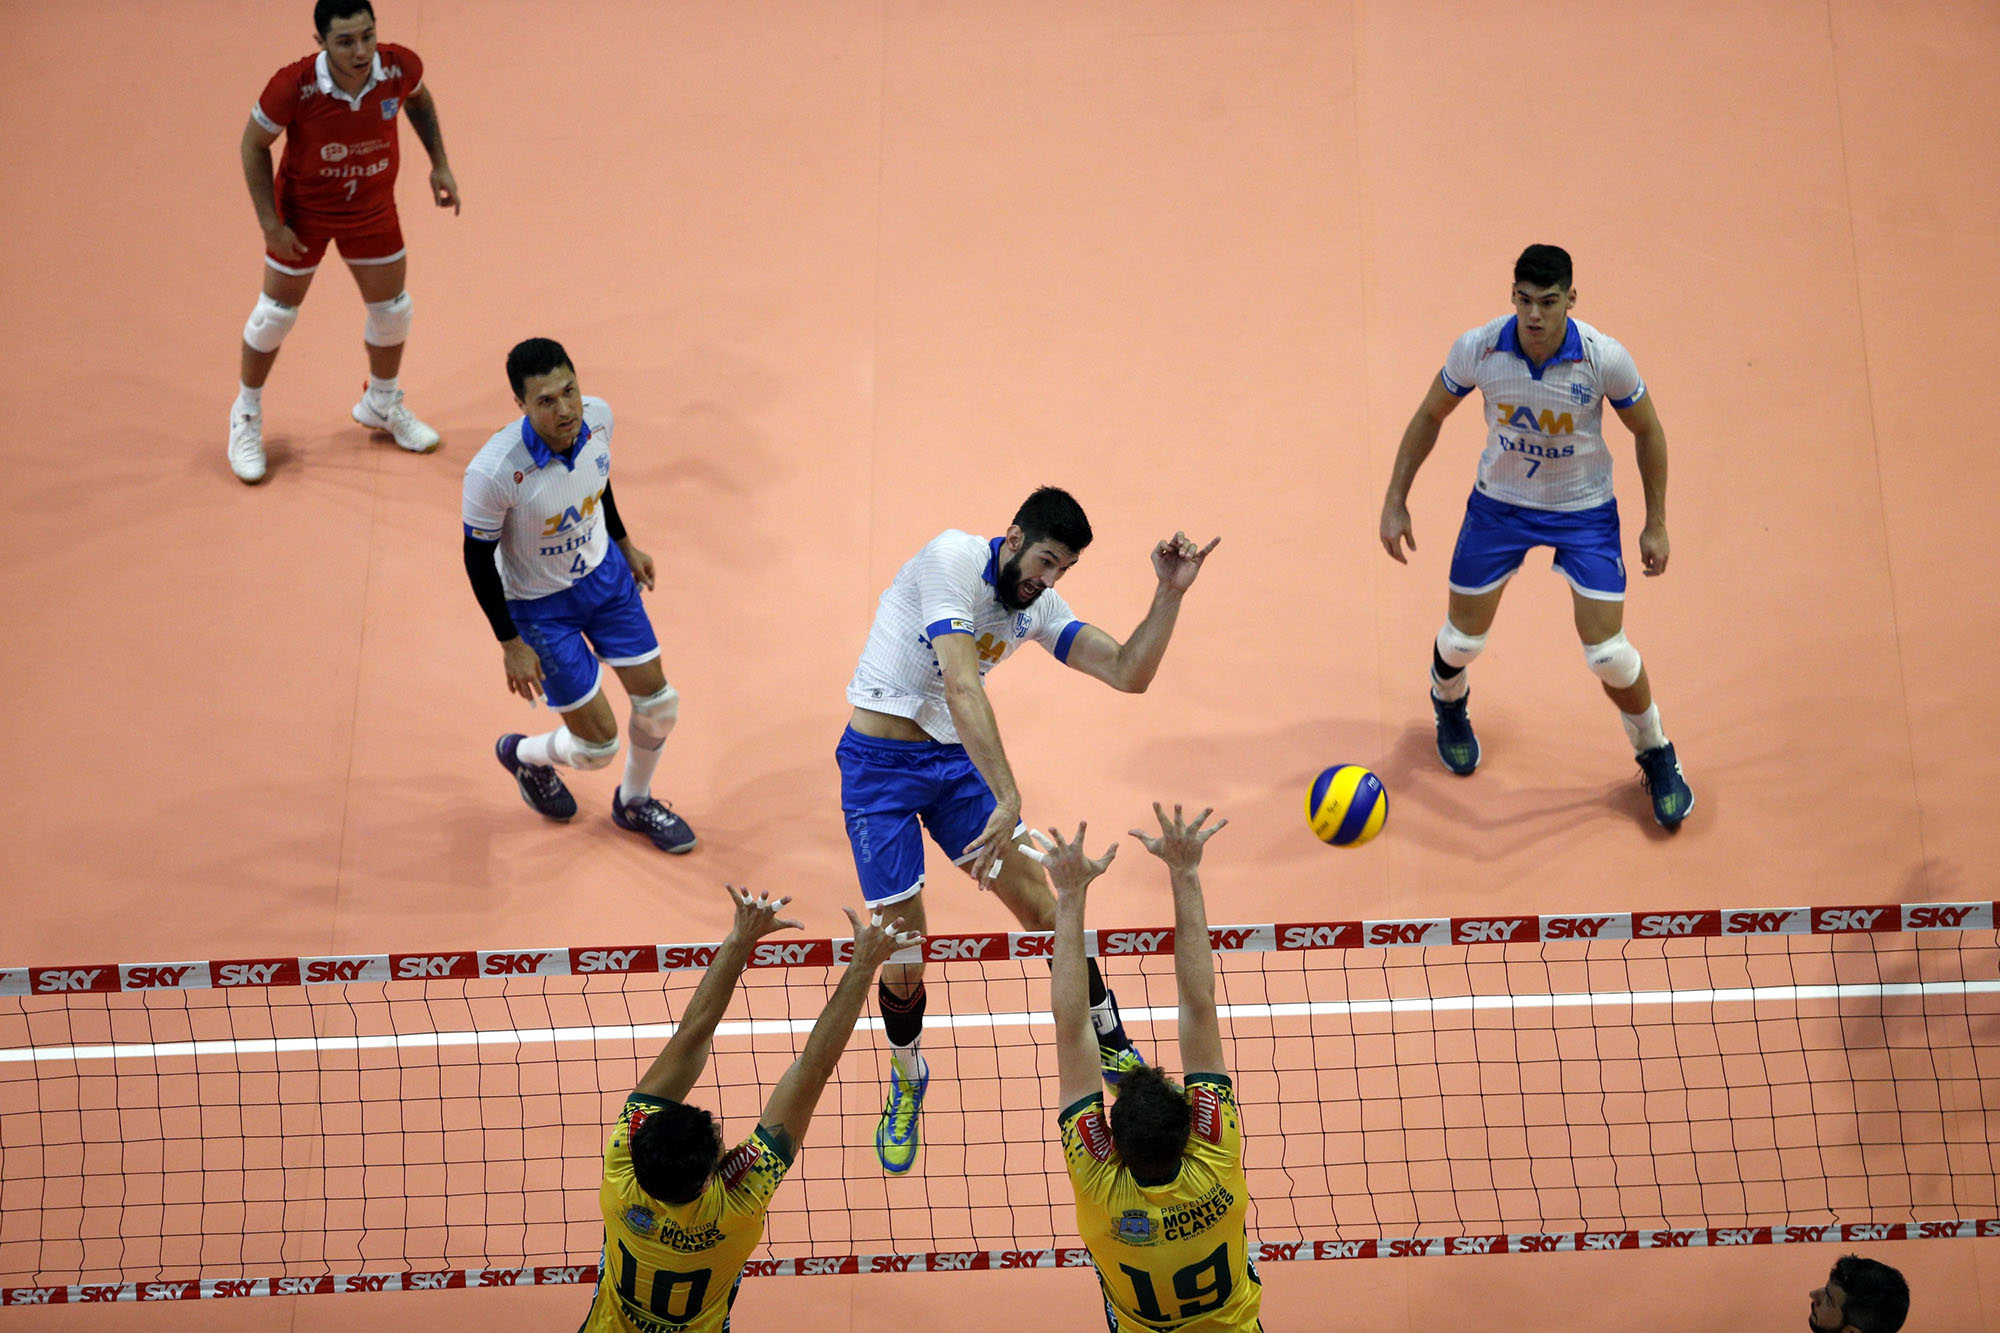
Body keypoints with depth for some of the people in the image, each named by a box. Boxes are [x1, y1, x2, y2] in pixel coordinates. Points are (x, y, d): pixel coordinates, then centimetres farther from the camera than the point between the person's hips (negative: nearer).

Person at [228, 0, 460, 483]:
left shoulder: (400, 67, -25)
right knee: (276, 313, 9)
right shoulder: (293, 86, -34)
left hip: (374, 208, 3)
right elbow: (254, 144, -16)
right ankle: (246, 416, 33)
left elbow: (419, 100, 2)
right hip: (303, 209, -3)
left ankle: (382, 404, 44)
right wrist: (270, 223, -16)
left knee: (392, 309, 15)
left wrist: (439, 164, -2)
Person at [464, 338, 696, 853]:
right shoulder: (494, 471, -35)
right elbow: (478, 558, -20)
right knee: (598, 744, 1)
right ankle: (524, 755, 37)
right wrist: (511, 643, -14)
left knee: (658, 703, 10)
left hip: (605, 573, 5)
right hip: (540, 606, -5)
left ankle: (634, 802, 40)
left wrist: (624, 544, 17)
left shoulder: (597, 416, -19)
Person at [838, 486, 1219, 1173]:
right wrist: (1008, 799, -38)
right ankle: (906, 1080, 23)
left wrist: (1169, 594, -18)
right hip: (879, 762, -6)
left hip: (955, 757, 6)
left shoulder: (1041, 606, 1)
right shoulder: (952, 557, -21)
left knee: (1042, 909, 0)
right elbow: (962, 689, -31)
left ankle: (1110, 1044, 21)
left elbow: (1128, 673, -4)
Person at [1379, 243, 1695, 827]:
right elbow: (1430, 415, -2)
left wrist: (1656, 524, -3)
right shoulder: (1478, 349, -21)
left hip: (1584, 510, -2)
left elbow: (1647, 431, -7)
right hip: (1499, 502, 2)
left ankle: (1657, 757, 22)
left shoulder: (1605, 359, -25)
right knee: (1462, 640, 8)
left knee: (1608, 655, -7)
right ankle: (1448, 704, 47)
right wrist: (1395, 500, -1)